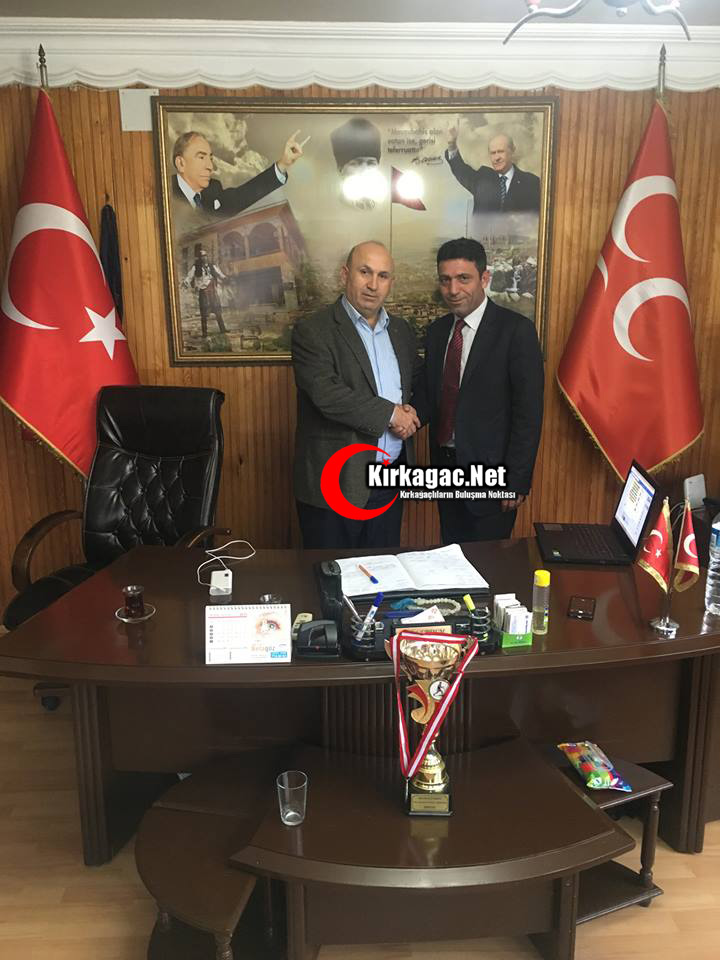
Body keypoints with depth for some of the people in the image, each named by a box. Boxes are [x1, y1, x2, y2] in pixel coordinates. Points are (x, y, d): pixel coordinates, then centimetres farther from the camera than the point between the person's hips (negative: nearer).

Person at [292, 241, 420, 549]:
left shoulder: (401, 331, 11)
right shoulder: (312, 331, -9)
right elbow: (327, 395, -21)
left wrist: (410, 414, -1)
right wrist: (390, 414, -14)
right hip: (334, 482, -5)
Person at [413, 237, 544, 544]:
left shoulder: (515, 330, -11)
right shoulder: (437, 331, 8)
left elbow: (528, 413, -13)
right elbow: (428, 396, 10)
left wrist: (517, 481, -15)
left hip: (490, 473, -5)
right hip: (444, 466, 6)